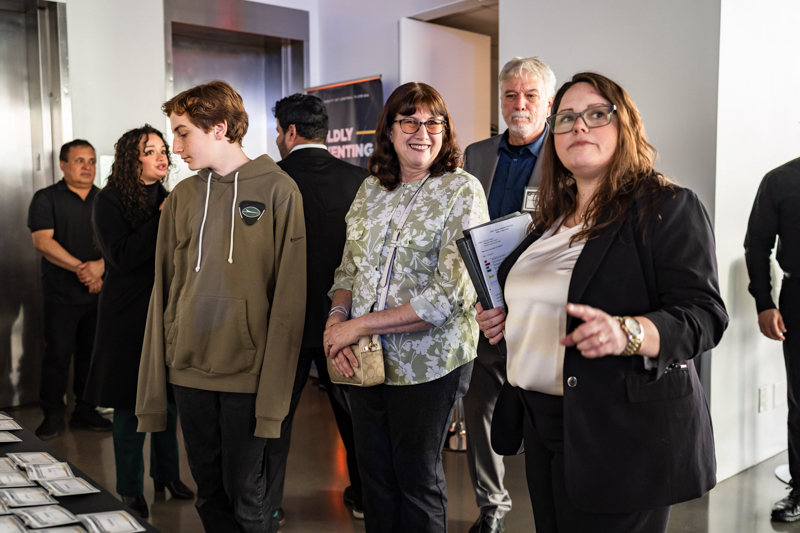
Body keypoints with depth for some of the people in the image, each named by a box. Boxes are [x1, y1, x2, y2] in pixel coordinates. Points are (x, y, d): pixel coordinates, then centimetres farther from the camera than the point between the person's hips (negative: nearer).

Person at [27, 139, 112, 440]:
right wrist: (80, 268, -18)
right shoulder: (46, 199, 2)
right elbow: (43, 241, -9)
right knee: (58, 354, -2)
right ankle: (53, 416, 12)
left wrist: (100, 265, -14)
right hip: (61, 294, -3)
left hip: (99, 291, 3)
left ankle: (86, 412, 18)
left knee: (91, 354, 7)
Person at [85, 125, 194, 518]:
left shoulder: (168, 199, 10)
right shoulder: (109, 202, -6)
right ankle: (130, 490, 18)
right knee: (130, 403, 3)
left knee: (169, 396, 11)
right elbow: (123, 257, -17)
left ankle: (167, 473, 29)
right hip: (129, 316, -5)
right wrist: (161, 219, -17)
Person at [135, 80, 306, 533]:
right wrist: (153, 389, 4)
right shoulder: (182, 197, 7)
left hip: (249, 373, -4)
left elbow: (290, 296, -9)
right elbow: (164, 292, 8)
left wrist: (273, 392, -13)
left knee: (247, 495, 5)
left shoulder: (277, 190, -6)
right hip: (189, 370, 4)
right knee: (209, 494, 14)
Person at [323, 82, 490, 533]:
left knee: (417, 479, 11)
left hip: (428, 363, -5)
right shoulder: (371, 189, 7)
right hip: (364, 359, 5)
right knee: (374, 475, 17)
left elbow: (450, 294, -18)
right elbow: (349, 269, 12)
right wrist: (336, 319, -10)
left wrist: (360, 325, -17)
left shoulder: (463, 190, -10)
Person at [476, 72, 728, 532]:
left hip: (625, 440, -6)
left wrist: (626, 333, -33)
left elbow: (703, 314, -17)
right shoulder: (554, 218, 13)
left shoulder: (669, 208, -8)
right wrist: (507, 318, 8)